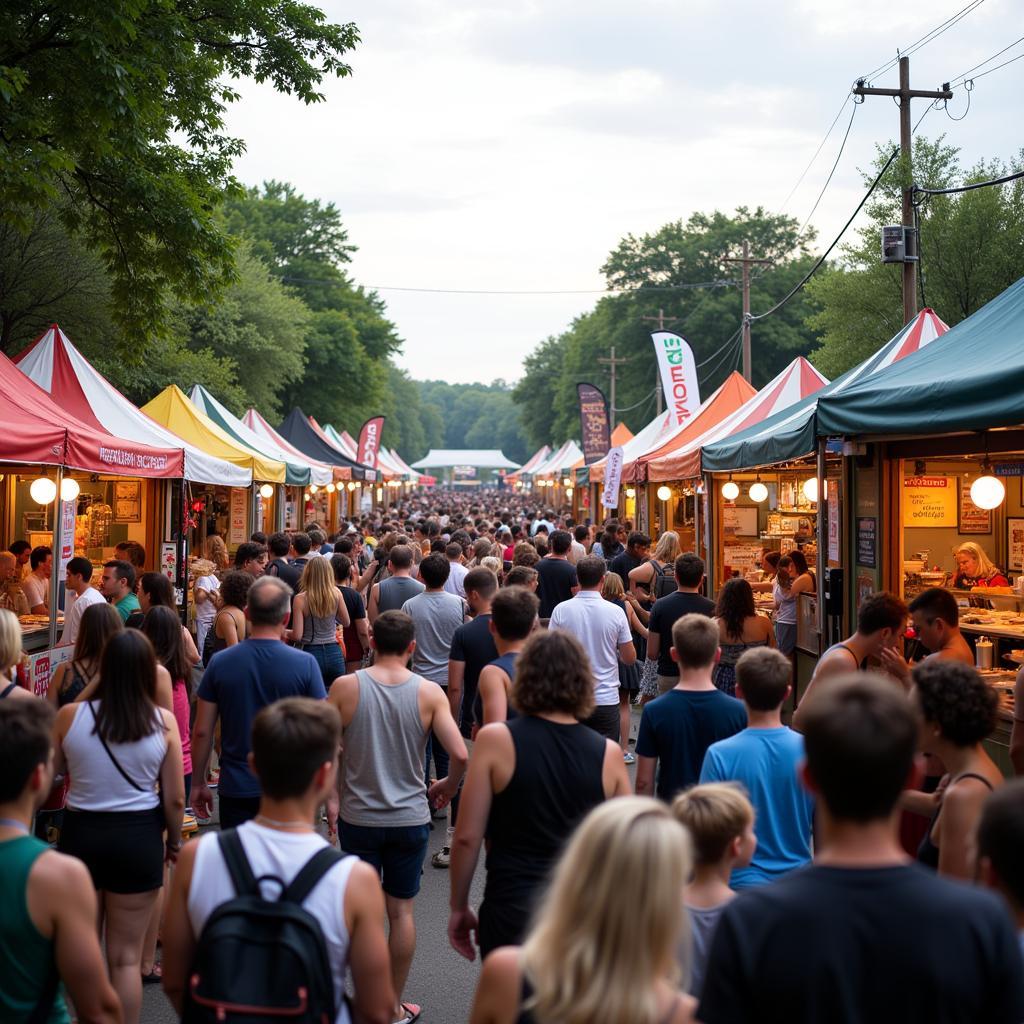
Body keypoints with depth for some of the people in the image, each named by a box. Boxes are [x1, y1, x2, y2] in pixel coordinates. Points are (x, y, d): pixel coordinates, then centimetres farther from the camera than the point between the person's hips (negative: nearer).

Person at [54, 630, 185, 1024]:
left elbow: (51, 771, 6)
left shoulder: (70, 716, -10)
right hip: (139, 837, -1)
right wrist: (175, 841, 11)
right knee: (125, 957, 11)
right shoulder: (163, 722, -11)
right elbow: (174, 799, -5)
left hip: (80, 833, 1)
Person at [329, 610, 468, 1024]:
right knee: (401, 909, 12)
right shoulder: (429, 692, -8)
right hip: (410, 818, 1)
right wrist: (447, 788, 6)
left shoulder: (346, 687, -9)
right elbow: (460, 755, -14)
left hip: (358, 816, 0)